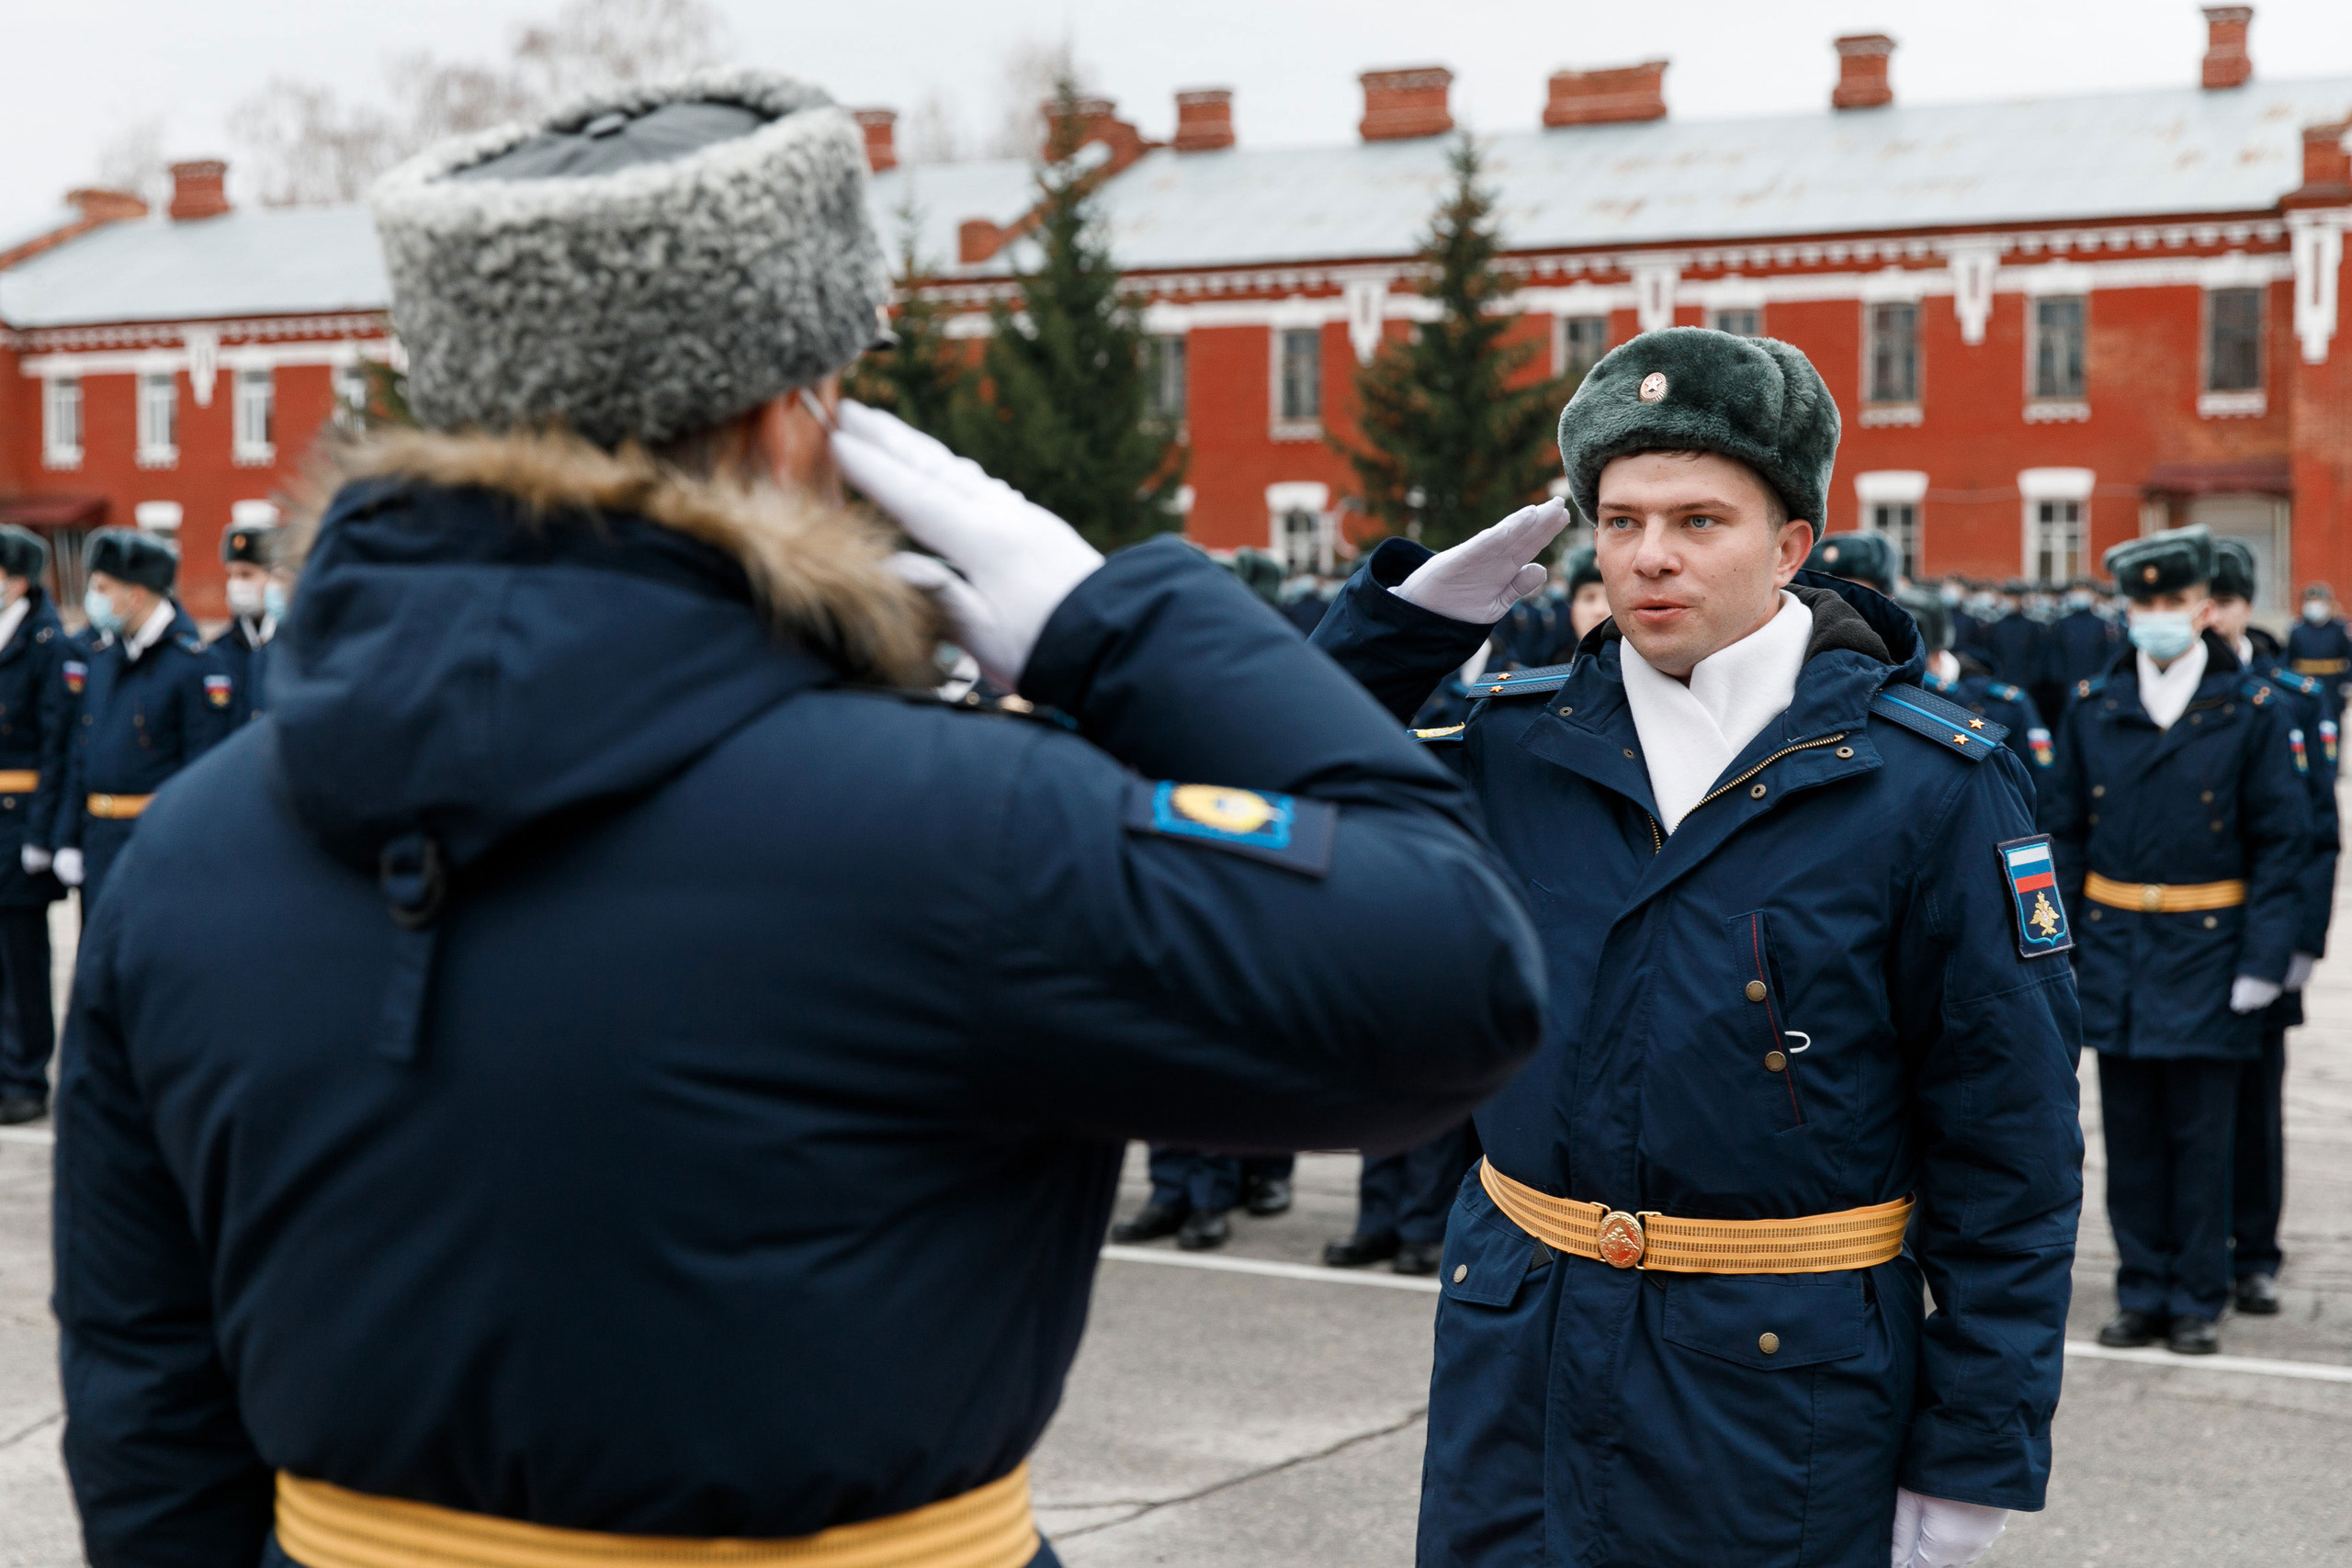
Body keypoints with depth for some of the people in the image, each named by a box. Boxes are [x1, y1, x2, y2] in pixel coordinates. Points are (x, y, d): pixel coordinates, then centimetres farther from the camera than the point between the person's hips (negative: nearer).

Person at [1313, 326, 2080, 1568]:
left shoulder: (1932, 784, -9)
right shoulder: (1520, 743, 3)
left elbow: (2008, 1152, -7)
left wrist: (1971, 1464, -8)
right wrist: (1416, 609, -2)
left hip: (1778, 1401, -3)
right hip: (1513, 1373, 4)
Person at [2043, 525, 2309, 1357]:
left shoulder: (2254, 711, -2)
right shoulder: (2092, 707, 5)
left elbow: (2282, 843, -2)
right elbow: (2063, 833, 9)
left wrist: (2265, 960, -8)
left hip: (2207, 948, -2)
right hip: (2113, 947, 2)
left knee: (2201, 1138, 3)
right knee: (2130, 1135, 8)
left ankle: (2197, 1302, 14)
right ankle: (2141, 1295, 19)